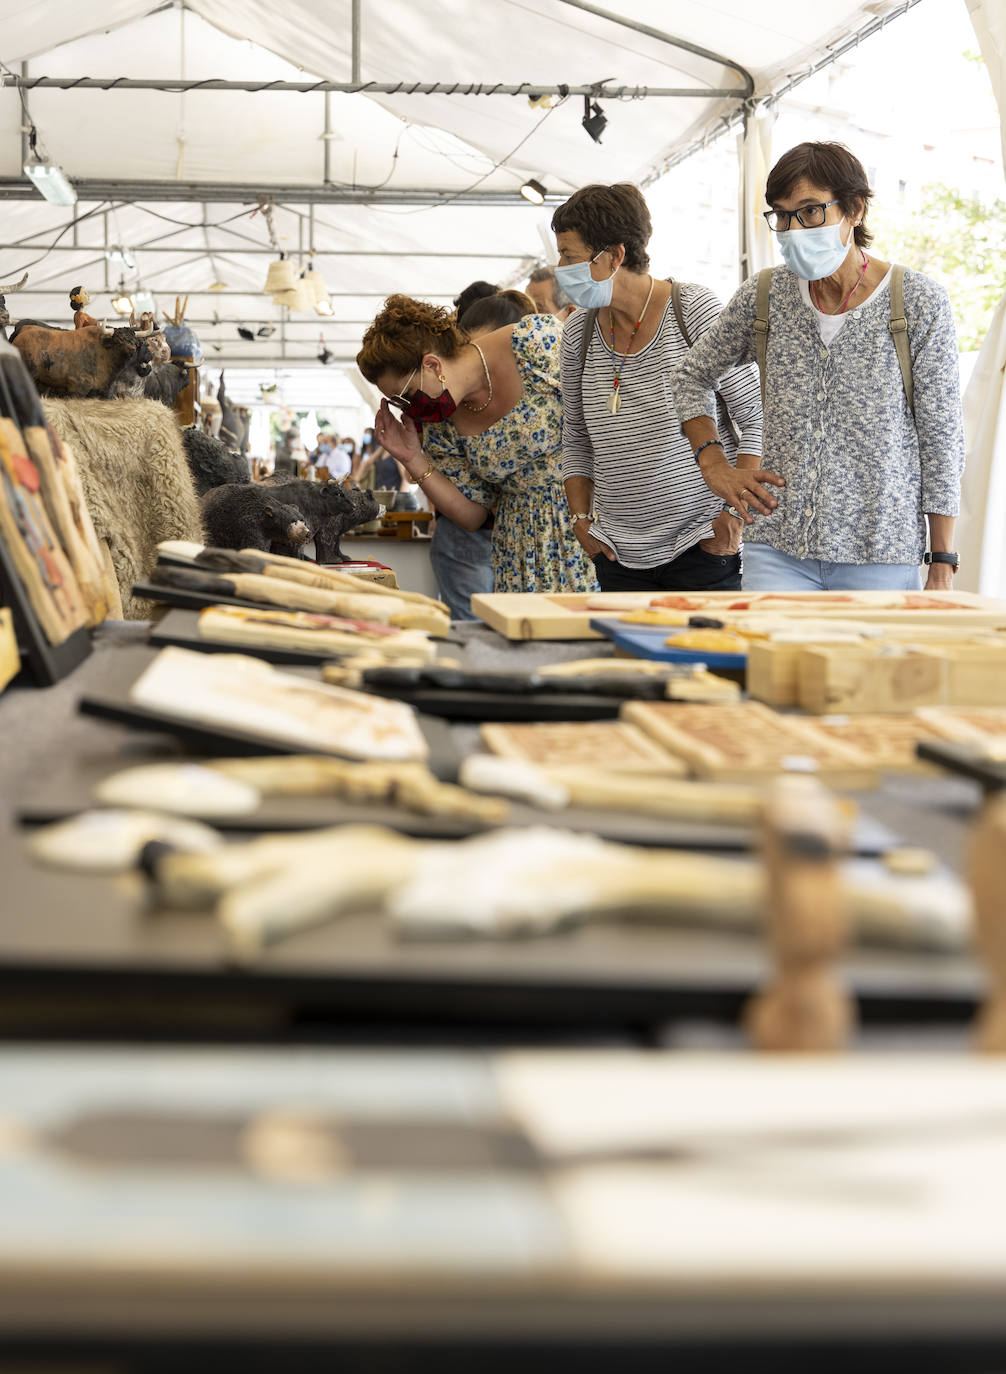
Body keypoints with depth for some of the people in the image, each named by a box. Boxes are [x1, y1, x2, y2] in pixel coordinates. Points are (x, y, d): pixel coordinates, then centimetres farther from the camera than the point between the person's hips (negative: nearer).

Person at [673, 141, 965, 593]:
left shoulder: (919, 301, -4)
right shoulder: (764, 297, 4)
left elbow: (941, 437, -2)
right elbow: (691, 376, 21)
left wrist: (942, 566, -4)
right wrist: (714, 464, 8)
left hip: (881, 557, -2)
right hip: (777, 551, 2)